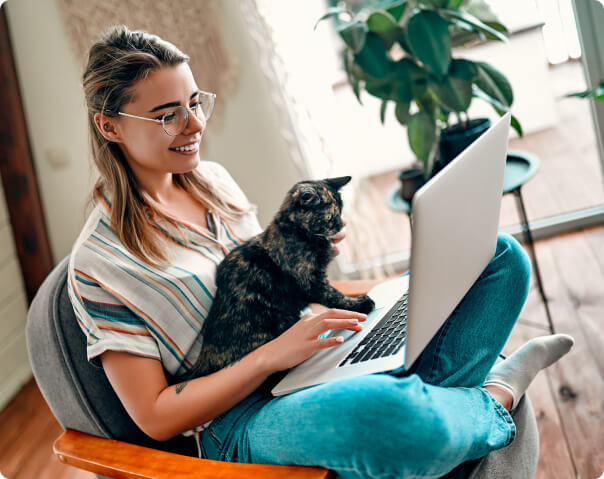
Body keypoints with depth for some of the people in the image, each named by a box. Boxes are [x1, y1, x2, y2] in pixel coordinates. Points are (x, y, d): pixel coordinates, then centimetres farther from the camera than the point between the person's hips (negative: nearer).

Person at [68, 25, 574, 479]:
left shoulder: (211, 178, 9)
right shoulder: (98, 263, -11)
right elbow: (155, 417, -12)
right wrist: (273, 354, -21)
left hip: (311, 359, 7)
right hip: (243, 419, -7)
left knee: (500, 256, 1)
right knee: (384, 414, -43)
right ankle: (493, 399, -9)